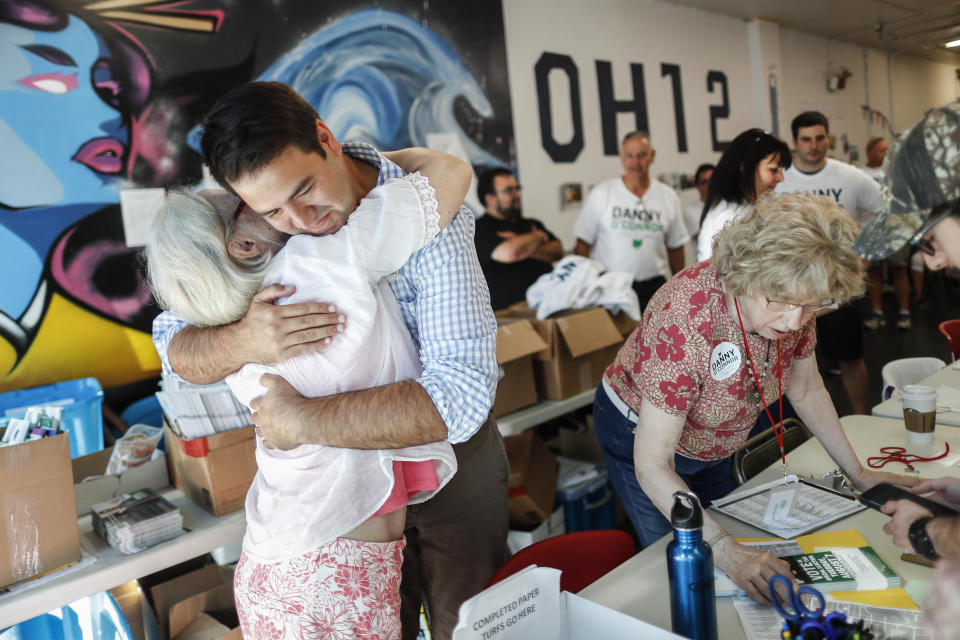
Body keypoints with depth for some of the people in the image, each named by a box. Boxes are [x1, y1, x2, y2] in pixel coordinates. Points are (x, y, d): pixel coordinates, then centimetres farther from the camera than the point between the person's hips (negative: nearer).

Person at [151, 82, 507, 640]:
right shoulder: (262, 232, -13)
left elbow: (461, 396, -39)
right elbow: (173, 341, -9)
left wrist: (301, 421, -34)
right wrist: (241, 342, -32)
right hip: (350, 460, 4)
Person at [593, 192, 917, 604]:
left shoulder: (791, 307, -22)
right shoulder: (684, 321, -41)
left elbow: (807, 391, -1)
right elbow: (652, 466, -38)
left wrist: (858, 473, 0)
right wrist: (725, 549, -45)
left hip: (711, 444, 6)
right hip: (641, 433, -6)